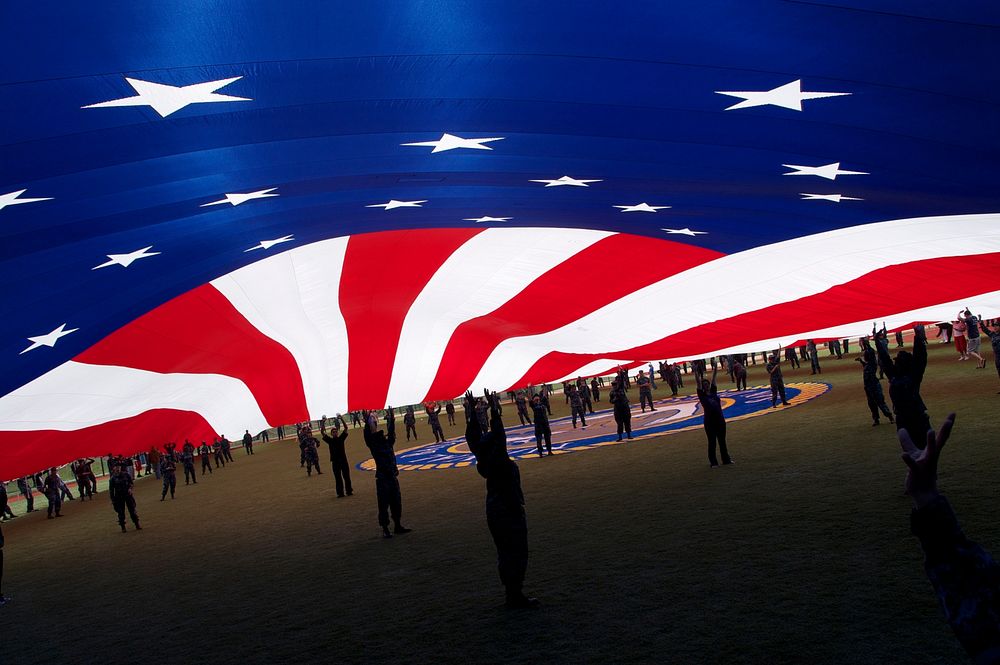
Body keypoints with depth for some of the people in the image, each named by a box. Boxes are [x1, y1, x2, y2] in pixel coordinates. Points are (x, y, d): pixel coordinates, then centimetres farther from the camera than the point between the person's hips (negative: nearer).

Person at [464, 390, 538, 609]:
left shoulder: (485, 461, -1)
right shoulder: (501, 462, -20)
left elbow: (474, 438, 5)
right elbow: (499, 435, -25)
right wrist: (494, 410, -22)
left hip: (493, 511, 8)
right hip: (510, 511, -8)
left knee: (504, 552, 15)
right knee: (517, 553, 0)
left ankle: (511, 593, 22)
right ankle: (516, 595, 2)